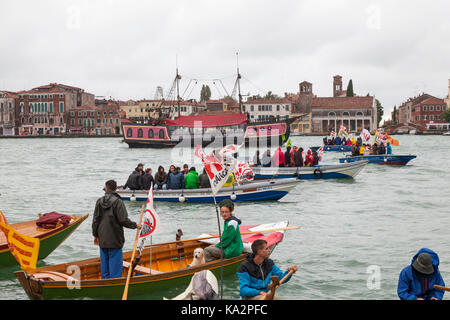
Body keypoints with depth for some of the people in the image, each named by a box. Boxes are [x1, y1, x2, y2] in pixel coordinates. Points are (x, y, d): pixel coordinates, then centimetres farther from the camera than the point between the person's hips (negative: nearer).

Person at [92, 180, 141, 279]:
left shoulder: (99, 201, 3)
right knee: (115, 262, 1)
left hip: (102, 240, 5)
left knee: (104, 262, 13)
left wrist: (95, 235, 17)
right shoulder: (118, 202, -13)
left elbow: (95, 220, 7)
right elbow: (124, 220, -17)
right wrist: (135, 225, -1)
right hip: (115, 239, -5)